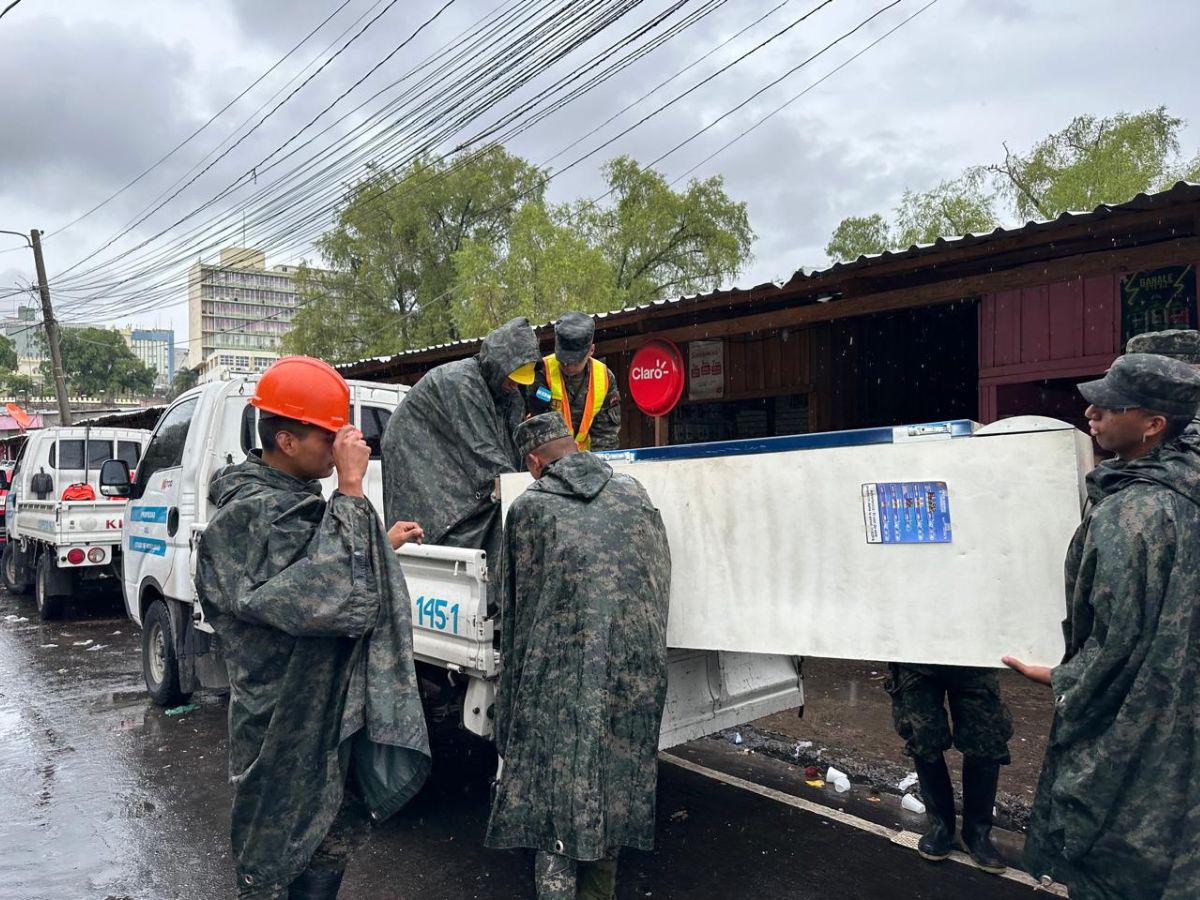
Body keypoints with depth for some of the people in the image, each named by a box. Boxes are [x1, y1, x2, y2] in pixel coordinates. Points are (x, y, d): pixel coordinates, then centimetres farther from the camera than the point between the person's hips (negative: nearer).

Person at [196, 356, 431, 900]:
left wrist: (382, 544, 17)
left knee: (340, 834, 23)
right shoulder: (251, 517, -24)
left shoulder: (291, 499, 7)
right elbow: (342, 598, -36)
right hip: (285, 736, -9)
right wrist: (351, 487, -33)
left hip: (332, 717, 9)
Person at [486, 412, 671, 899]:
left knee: (553, 789, 8)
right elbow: (660, 579, 14)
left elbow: (516, 604, 6)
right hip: (635, 673, 4)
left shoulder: (527, 507, -1)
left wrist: (518, 681, 21)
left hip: (560, 673, -3)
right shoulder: (634, 492, 8)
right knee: (614, 781, 17)